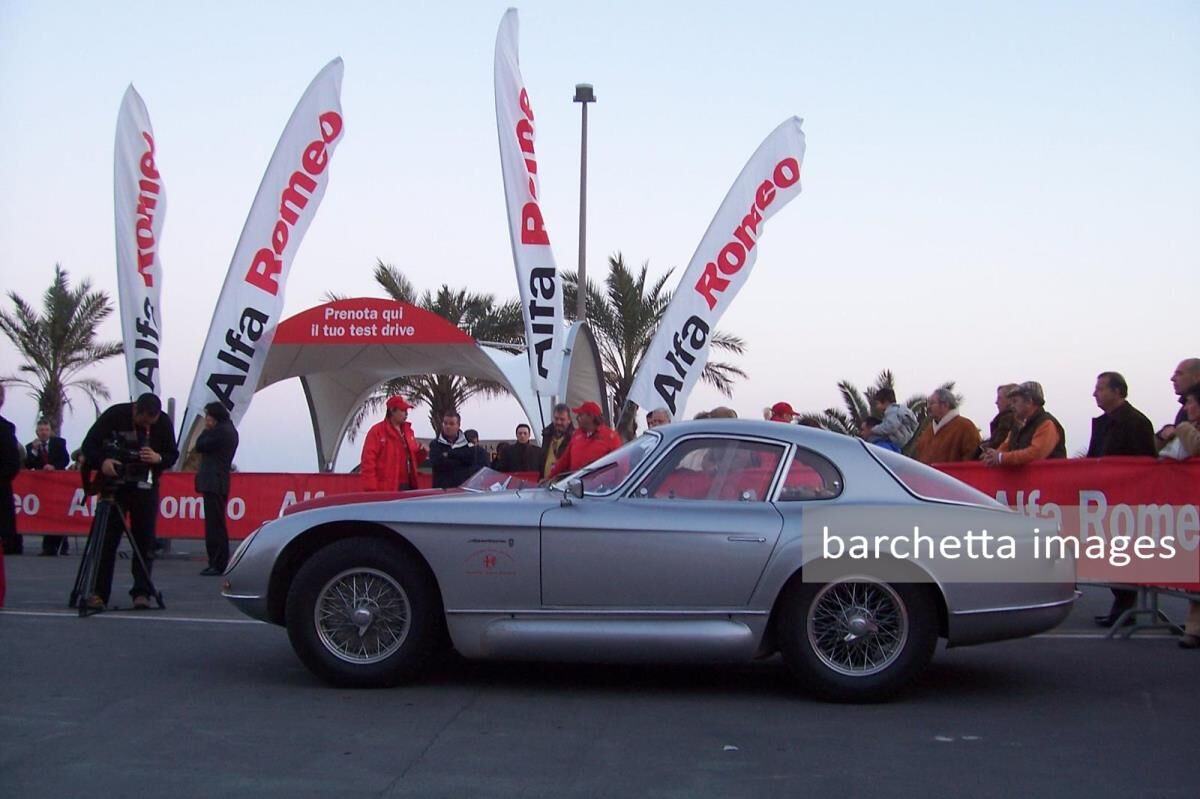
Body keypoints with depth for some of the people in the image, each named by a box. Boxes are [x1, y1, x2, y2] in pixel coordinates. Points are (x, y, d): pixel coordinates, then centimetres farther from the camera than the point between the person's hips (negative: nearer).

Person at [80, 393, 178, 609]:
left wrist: (158, 458, -24)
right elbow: (89, 444, -13)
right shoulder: (115, 415, -14)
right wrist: (102, 461, -34)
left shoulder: (164, 423, -8)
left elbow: (173, 455, -1)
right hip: (115, 483, -1)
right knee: (107, 538, -4)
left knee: (145, 539, -1)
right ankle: (98, 592, -1)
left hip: (145, 486, 1)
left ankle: (141, 592, 3)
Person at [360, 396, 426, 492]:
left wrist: (421, 453, 3)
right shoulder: (377, 431, -5)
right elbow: (369, 461, -12)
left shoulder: (408, 431, 17)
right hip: (386, 489, -7)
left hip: (408, 487, 7)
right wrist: (371, 489, -19)